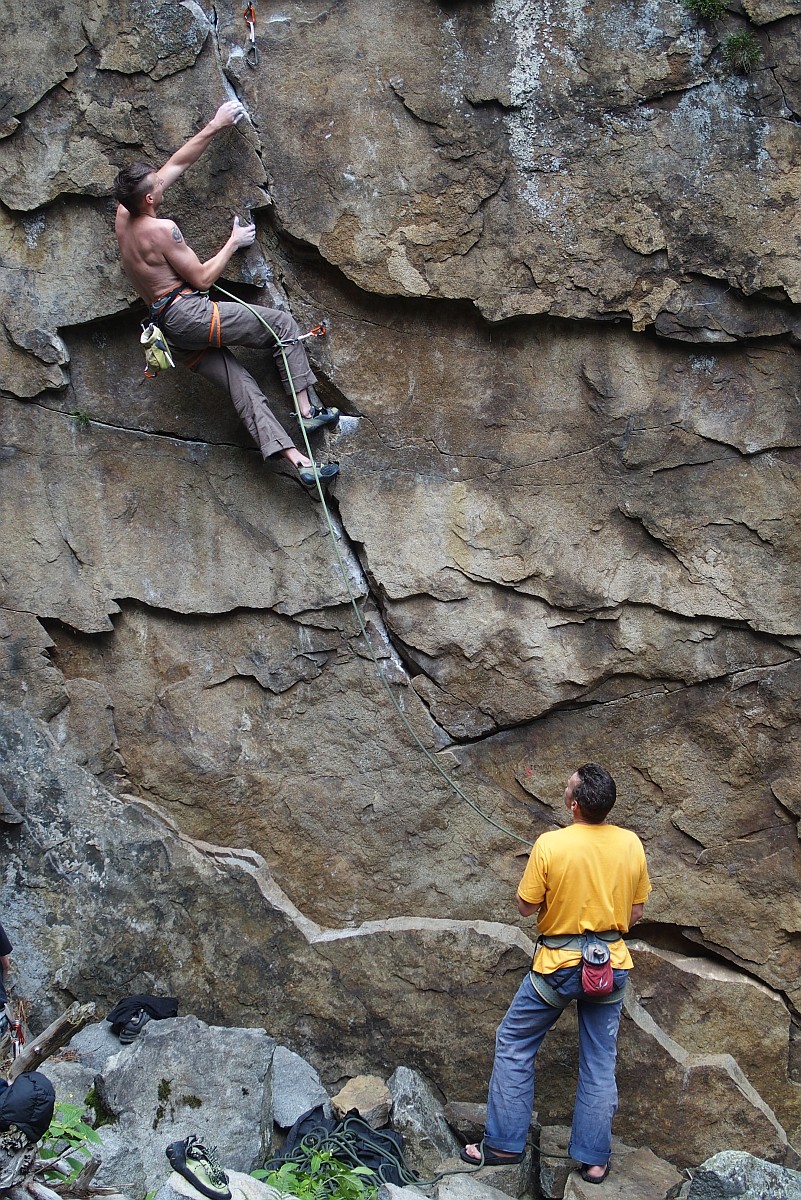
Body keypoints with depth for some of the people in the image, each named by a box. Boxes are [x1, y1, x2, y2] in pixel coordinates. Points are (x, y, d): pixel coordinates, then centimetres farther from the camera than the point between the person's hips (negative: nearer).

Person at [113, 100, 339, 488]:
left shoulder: (124, 214, 10)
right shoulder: (161, 229, -16)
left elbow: (176, 164, 18)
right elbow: (202, 278, -10)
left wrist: (214, 126, 20)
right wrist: (234, 242, 3)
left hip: (169, 327, 9)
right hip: (188, 313, -9)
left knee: (242, 386, -1)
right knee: (282, 323, -2)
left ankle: (297, 460, -10)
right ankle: (306, 410, -4)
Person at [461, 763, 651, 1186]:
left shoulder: (550, 845, -20)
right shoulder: (631, 843, -7)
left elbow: (525, 907, -8)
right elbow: (636, 911, 4)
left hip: (559, 965, -3)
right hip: (612, 964, 4)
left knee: (514, 1044, 14)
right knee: (600, 1062, 14)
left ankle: (504, 1143, 17)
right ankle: (594, 1158, 20)